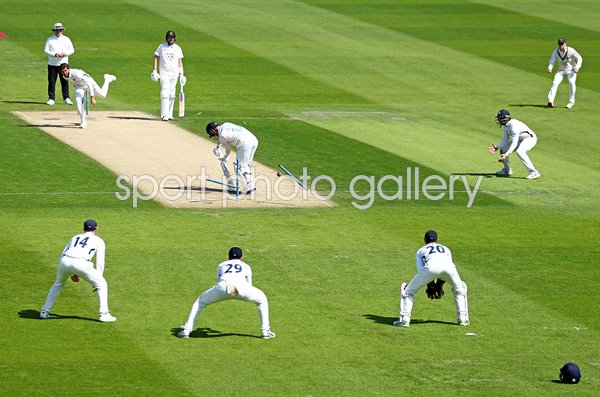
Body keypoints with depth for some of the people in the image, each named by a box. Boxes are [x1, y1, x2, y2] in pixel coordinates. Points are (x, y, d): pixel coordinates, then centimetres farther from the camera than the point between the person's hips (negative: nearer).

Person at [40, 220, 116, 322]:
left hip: (65, 262, 4)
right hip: (81, 263, -4)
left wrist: (71, 274, 32)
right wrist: (96, 282, 21)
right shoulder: (98, 241, 23)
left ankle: (44, 312, 30)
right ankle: (103, 314, 4)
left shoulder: (75, 238, 34)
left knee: (58, 283, 33)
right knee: (102, 285, 14)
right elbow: (100, 262, 16)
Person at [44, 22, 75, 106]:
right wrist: (54, 54, -16)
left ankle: (66, 99, 2)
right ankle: (51, 99, 2)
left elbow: (72, 50, 7)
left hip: (63, 63, 1)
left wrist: (64, 53, -12)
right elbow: (46, 50, 0)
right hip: (52, 64, -1)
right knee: (51, 82, -2)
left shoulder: (66, 39, 10)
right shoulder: (50, 39, 7)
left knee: (65, 82, -2)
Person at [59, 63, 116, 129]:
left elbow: (89, 84, -42)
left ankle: (107, 79, 43)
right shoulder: (64, 76, -22)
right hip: (79, 86, 4)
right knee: (78, 101, -20)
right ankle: (83, 121, -10)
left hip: (88, 82, -4)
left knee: (103, 95, 15)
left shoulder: (76, 74, -43)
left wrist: (92, 97, -47)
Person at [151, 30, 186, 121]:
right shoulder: (161, 46, 5)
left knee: (172, 94, 4)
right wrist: (154, 70, -3)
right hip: (164, 72, -3)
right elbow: (156, 58, 7)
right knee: (165, 92, -14)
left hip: (174, 73, 3)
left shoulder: (178, 48, 10)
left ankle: (169, 114, 12)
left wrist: (181, 74, 1)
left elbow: (180, 61, 10)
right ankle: (164, 115, -19)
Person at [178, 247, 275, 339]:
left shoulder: (221, 265, 39)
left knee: (200, 301, 24)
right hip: (241, 286, 0)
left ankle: (186, 330, 12)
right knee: (262, 300, 27)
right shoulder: (245, 266, 38)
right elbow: (249, 285, 43)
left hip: (223, 286, 0)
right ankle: (265, 331, 20)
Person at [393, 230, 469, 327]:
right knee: (459, 289, 33)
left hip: (431, 266, -2)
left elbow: (420, 271, 22)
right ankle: (462, 318, 25)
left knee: (408, 290, 17)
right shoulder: (445, 248, 43)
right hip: (449, 266, 2)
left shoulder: (421, 250, 36)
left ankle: (404, 319, 7)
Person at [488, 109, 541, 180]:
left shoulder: (514, 125, -31)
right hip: (519, 140, 10)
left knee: (519, 151, -35)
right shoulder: (505, 126, -2)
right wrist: (497, 147, -15)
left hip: (530, 138, -10)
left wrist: (506, 155, -37)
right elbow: (505, 140, 2)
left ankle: (534, 173, -32)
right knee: (503, 149, 8)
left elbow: (514, 143, -34)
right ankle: (507, 170, 25)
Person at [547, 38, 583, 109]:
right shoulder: (556, 51, -7)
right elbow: (552, 60, -13)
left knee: (572, 82, -27)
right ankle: (550, 101, -21)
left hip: (571, 70, -3)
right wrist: (550, 68, -34)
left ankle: (571, 101, -12)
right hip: (561, 70, 3)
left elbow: (579, 58, -14)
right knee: (555, 82, -17)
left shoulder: (571, 51, -17)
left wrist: (577, 67, -32)